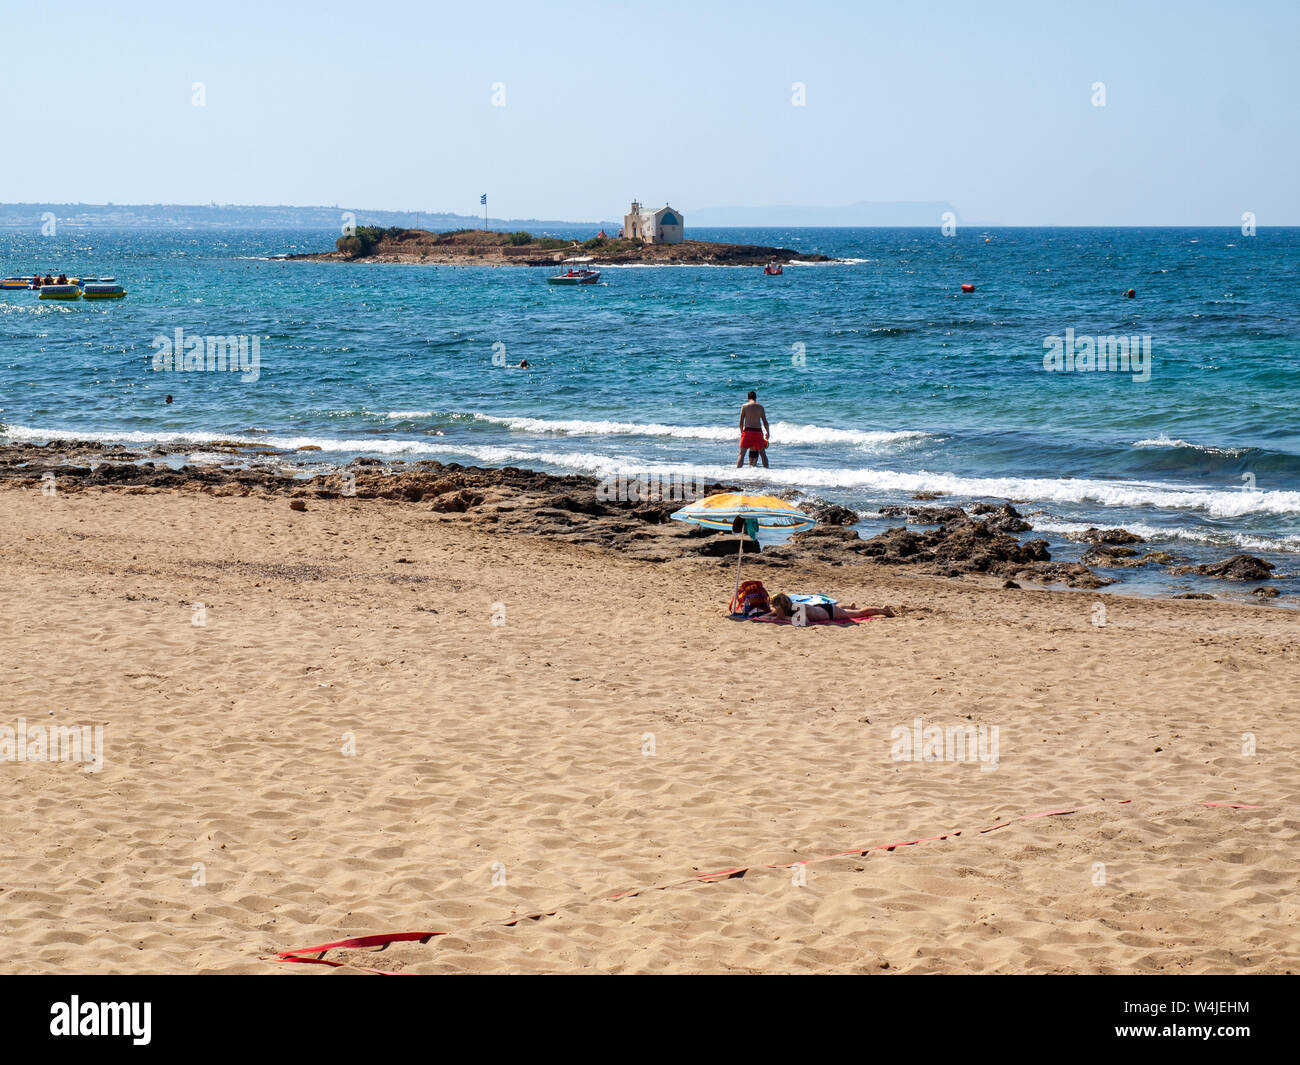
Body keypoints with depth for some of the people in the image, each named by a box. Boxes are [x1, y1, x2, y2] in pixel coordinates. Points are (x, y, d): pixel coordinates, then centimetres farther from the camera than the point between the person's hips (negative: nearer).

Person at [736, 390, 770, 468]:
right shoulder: (760, 406, 6)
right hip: (758, 431, 2)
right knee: (762, 453, 15)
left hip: (747, 431, -2)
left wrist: (741, 432, 14)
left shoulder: (745, 406, 1)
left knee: (742, 453, -1)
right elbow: (765, 422, 7)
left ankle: (737, 469, -12)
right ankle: (766, 468, 16)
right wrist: (768, 432, 21)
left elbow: (741, 422, 0)